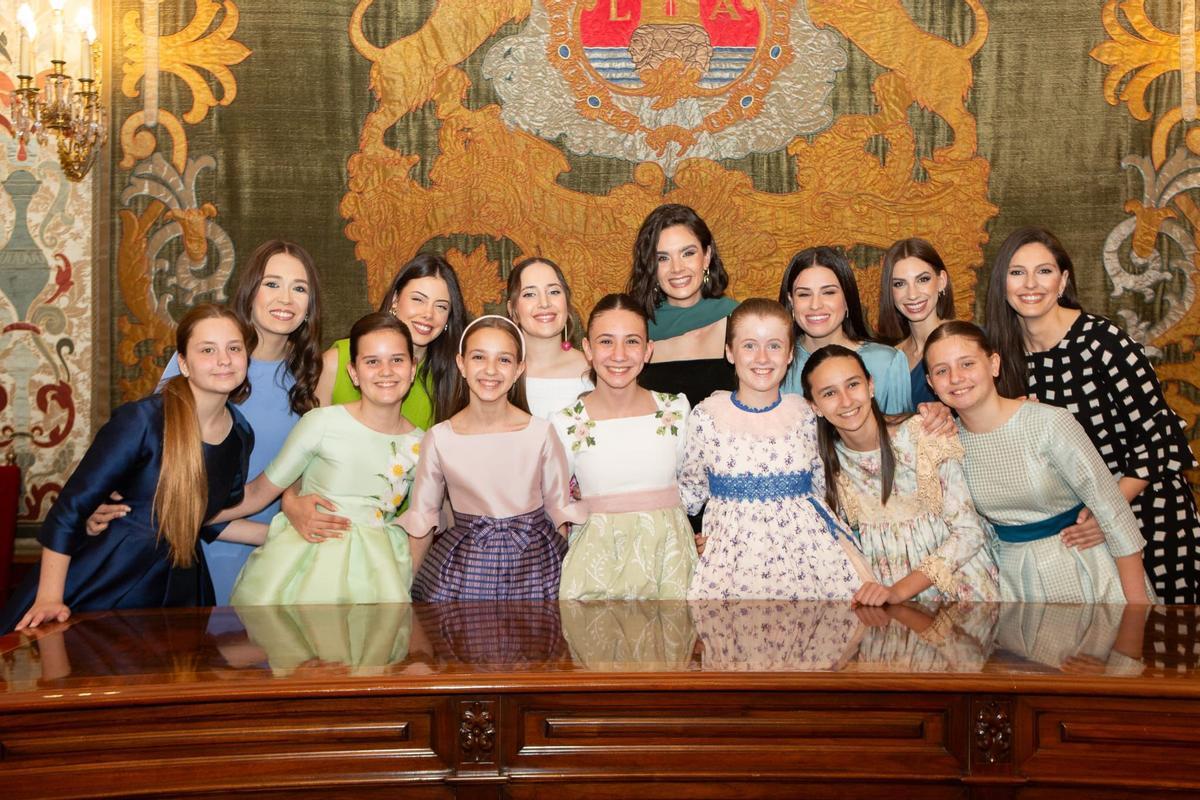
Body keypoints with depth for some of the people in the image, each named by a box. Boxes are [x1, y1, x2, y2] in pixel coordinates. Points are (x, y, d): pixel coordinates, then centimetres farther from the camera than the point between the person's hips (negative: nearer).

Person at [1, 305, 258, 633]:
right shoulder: (141, 421, -19)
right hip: (99, 587, -5)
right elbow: (70, 508, -16)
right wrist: (49, 598, -19)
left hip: (176, 593, 5)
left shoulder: (241, 436, -1)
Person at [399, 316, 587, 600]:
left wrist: (565, 577, 2)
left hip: (533, 566, 0)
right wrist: (406, 585, 3)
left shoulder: (541, 433, -9)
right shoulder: (439, 439, -8)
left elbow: (559, 509, 2)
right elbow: (421, 519, 2)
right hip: (463, 567, 0)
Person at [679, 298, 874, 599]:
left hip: (803, 545, 2)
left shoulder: (805, 413, 1)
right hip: (732, 549, -1)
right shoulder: (707, 416, -3)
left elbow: (819, 487, 11)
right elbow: (690, 490, 7)